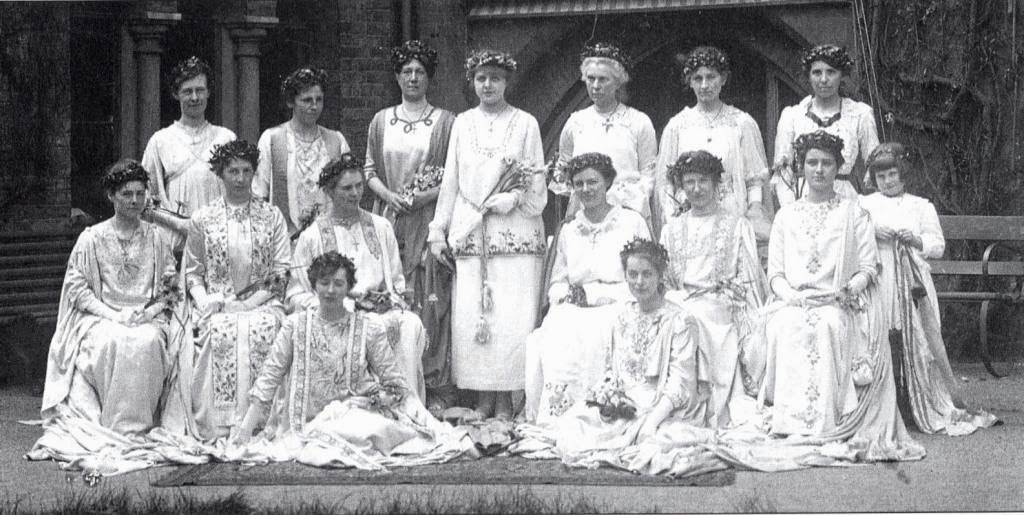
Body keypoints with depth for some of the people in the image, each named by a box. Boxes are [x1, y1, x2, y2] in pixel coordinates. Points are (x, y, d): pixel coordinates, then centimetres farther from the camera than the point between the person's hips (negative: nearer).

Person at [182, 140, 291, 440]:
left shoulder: (271, 217, 10)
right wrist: (204, 300, -7)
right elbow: (192, 270, 12)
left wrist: (247, 302, -7)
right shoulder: (203, 220, 12)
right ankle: (218, 425, -30)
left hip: (261, 303, 0)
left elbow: (282, 272, 5)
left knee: (262, 330, -32)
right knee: (220, 331, -32)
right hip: (216, 305, 0)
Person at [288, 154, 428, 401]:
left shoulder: (381, 227, 18)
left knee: (411, 325, -30)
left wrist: (393, 299, 0)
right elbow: (296, 295, 5)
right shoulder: (311, 237, 7)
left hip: (384, 310, 3)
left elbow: (397, 282, 22)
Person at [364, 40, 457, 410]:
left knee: (432, 299, -6)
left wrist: (429, 195, -13)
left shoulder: (445, 122, 3)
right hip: (391, 222, 3)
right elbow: (369, 169, 13)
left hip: (430, 220, -3)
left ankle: (438, 389, -4)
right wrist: (389, 195, -5)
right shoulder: (381, 121, 13)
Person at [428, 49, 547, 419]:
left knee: (513, 318, -8)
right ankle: (482, 399, 2)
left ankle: (506, 399, -3)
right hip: (469, 233, 2)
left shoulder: (526, 124, 6)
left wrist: (504, 200, -7)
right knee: (469, 317, -4)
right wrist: (439, 230, 9)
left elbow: (536, 186, 6)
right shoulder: (462, 124, 13)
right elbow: (450, 181, 13)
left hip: (515, 234, -2)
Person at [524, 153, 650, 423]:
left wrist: (591, 293, -8)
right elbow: (557, 283, 21)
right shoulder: (568, 231, 20)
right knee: (552, 338, -30)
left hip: (619, 310, -3)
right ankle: (551, 423, -31)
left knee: (581, 336, -35)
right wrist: (568, 294, -5)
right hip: (573, 312, 3)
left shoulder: (632, 222, 6)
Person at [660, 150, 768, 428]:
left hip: (720, 309, -2)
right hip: (679, 304, 2)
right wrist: (679, 300, 0)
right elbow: (662, 280, 19)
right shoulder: (672, 229, 20)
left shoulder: (737, 225, 11)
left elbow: (749, 280, 5)